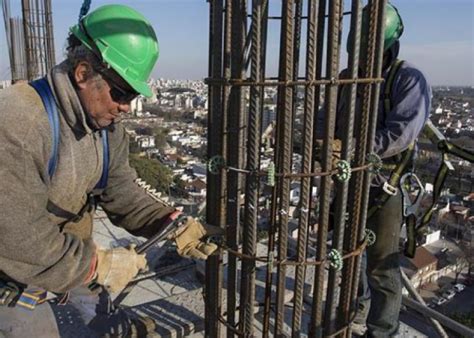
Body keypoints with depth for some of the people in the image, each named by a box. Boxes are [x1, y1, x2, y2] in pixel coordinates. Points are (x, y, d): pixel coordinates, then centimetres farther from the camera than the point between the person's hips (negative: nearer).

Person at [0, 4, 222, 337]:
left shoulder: (108, 124, -11)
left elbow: (121, 192, -6)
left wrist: (177, 227, -18)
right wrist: (96, 264, -29)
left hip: (69, 246, 6)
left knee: (96, 296, 24)